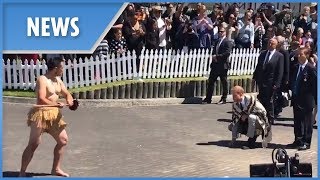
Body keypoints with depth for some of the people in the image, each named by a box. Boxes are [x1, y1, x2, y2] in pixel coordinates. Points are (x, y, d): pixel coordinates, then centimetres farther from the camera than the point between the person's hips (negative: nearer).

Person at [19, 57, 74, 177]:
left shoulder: (58, 80, 12)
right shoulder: (42, 80, -14)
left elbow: (66, 94, 18)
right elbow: (41, 99, -23)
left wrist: (69, 100, -4)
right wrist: (57, 104, -22)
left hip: (54, 115, 9)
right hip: (41, 114, -9)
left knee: (63, 140, 12)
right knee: (33, 144, -7)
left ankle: (56, 169, 25)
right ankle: (22, 172, 1)